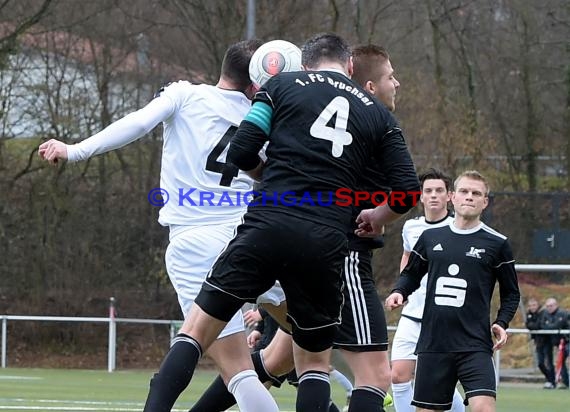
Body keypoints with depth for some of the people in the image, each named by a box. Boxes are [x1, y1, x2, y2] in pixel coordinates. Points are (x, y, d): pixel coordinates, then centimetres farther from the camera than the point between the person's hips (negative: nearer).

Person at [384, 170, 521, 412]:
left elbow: (511, 294, 10)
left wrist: (501, 323, -6)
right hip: (432, 344, 3)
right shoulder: (431, 238, 10)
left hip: (475, 345, -3)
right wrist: (399, 292, 2)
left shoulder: (496, 244, 2)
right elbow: (411, 274, 23)